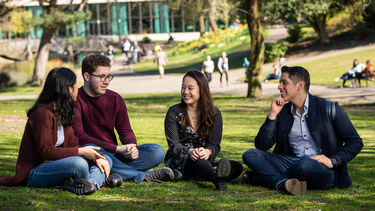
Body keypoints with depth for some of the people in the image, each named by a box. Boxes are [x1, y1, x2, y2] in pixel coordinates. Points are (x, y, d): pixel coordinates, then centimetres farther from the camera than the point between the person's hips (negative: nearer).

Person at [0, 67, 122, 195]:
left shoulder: (63, 113, 14)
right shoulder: (42, 114, -16)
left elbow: (73, 144, 11)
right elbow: (46, 151, -21)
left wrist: (95, 157, -7)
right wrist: (81, 152, -21)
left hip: (55, 165, 10)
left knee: (106, 160, 3)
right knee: (79, 163, -38)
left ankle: (92, 182, -27)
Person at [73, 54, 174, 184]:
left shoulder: (115, 99, 9)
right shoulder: (76, 100, -9)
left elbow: (126, 131, 9)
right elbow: (79, 137, -20)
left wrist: (132, 147, -17)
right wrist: (118, 149, -24)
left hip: (114, 155, 5)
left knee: (157, 151, -12)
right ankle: (144, 176, -32)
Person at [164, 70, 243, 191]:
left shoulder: (214, 113, 7)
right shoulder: (174, 112, 2)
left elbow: (215, 144, -1)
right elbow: (173, 145, -7)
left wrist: (207, 152, -27)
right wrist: (190, 152, -29)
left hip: (205, 161, 3)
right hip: (178, 162, -3)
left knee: (237, 167, -25)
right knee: (197, 160, -39)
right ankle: (217, 178, -70)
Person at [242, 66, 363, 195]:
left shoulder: (329, 109, -1)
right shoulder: (282, 112, 11)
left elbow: (356, 142, 1)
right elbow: (261, 146, 4)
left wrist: (332, 161, -14)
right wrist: (273, 114, -5)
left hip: (324, 170, -5)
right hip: (294, 164, 5)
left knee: (306, 164, -40)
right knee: (250, 155, -12)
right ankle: (283, 183, -33)